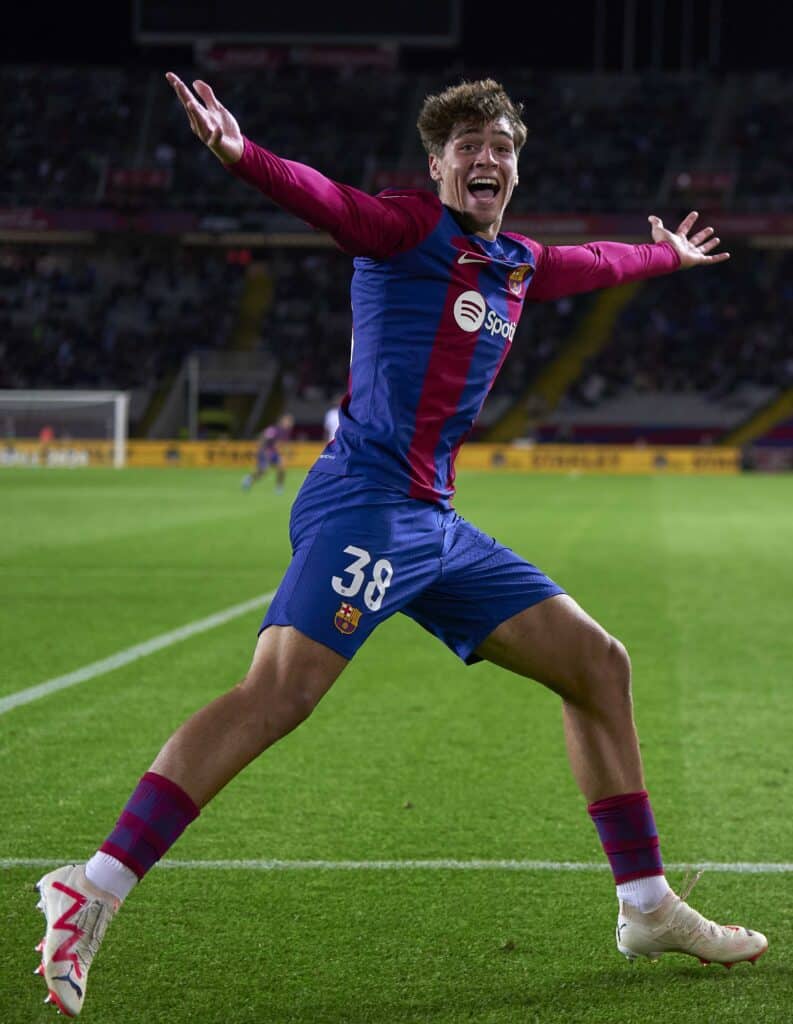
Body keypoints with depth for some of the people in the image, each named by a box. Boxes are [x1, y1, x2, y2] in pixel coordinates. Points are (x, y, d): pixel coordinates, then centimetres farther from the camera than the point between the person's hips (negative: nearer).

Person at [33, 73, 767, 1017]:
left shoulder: (518, 265, 18)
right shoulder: (412, 227, -4)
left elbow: (598, 262, 41)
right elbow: (328, 202, -24)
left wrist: (667, 254, 59)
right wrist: (240, 155, -44)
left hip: (435, 524, 9)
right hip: (365, 504, -9)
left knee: (598, 664, 11)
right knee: (282, 690, -26)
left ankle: (647, 908, 22)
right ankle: (91, 893, -25)